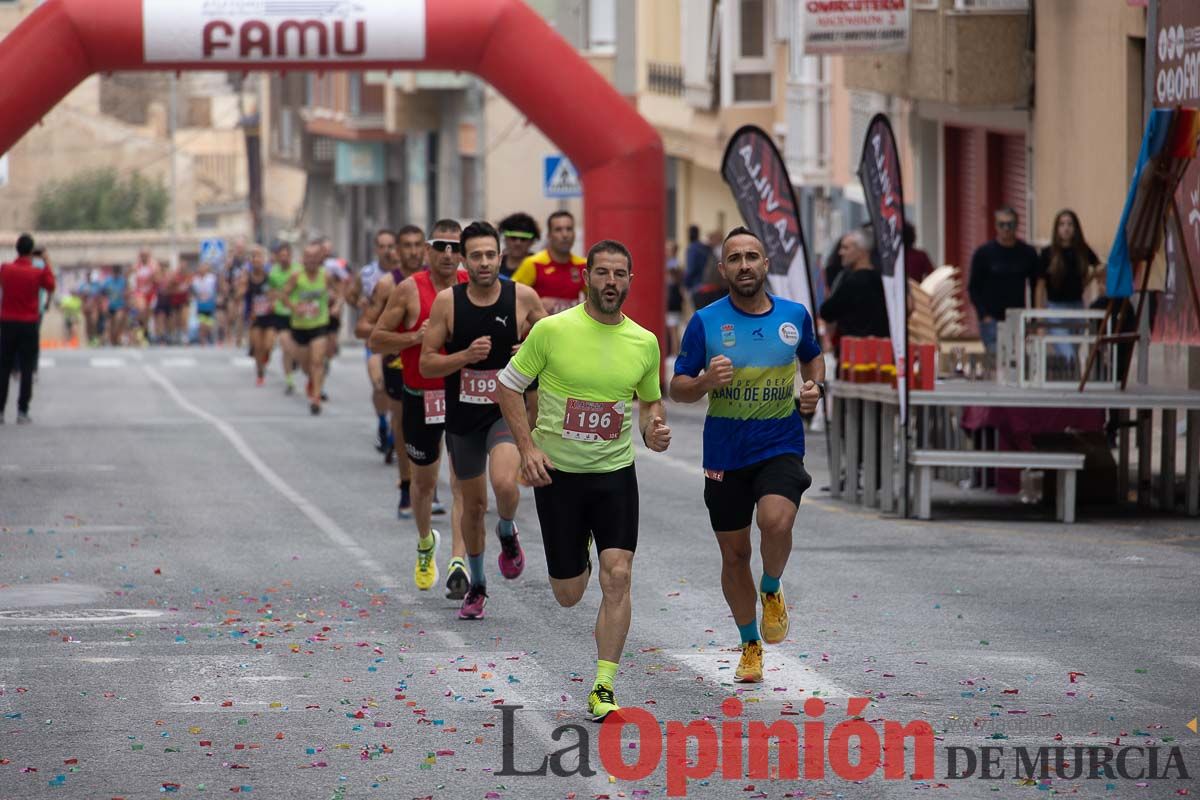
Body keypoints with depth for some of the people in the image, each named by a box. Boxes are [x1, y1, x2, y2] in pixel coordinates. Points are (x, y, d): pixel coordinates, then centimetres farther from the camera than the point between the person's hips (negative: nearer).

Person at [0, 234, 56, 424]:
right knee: (26, 369, 2)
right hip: (29, 325, -2)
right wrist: (47, 263, 12)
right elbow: (51, 286, 8)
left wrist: (20, 260, 17)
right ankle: (22, 412, -2)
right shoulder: (37, 273, -9)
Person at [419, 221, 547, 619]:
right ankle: (476, 585, 35)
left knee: (504, 483, -28)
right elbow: (426, 364, -6)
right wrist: (466, 356, -21)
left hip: (508, 410, -2)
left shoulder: (524, 297, -8)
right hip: (463, 415, 2)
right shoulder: (447, 301, -7)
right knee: (473, 503, 14)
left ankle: (507, 533, 7)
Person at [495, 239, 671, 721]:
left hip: (616, 473, 1)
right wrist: (527, 446, -11)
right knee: (568, 595, 6)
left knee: (617, 576, -14)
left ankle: (603, 688, -7)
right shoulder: (552, 330, -8)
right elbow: (509, 385, -1)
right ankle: (579, 553, 46)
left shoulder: (644, 342, 1)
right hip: (557, 473, -1)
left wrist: (654, 430, -5)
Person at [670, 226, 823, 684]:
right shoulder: (706, 322, -4)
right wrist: (705, 381, -22)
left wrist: (816, 387, 2)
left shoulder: (794, 316, 2)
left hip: (781, 448, -1)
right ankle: (750, 645, 28)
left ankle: (771, 591, 4)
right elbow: (677, 389, -1)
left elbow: (813, 356, 23)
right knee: (734, 554, 8)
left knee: (775, 522, -28)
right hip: (725, 454, 1)